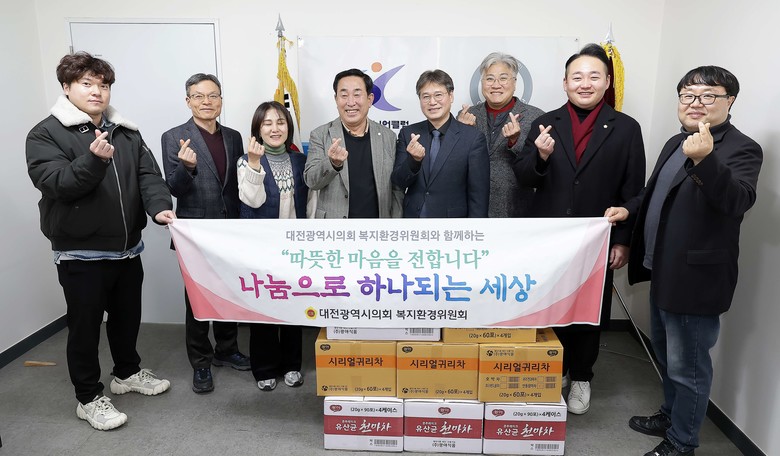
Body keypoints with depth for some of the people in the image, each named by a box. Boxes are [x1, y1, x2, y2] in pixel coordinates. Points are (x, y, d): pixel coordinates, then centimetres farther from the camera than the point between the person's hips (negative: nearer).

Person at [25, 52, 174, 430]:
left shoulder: (126, 132, 7)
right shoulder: (46, 134, -7)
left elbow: (148, 174, -2)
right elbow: (55, 184, -19)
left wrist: (160, 207, -21)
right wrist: (94, 160, -36)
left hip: (127, 248, 5)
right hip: (80, 254, -5)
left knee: (127, 316, 20)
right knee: (85, 326, 8)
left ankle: (127, 373, 42)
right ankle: (89, 398, 25)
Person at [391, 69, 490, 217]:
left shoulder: (473, 138, -11)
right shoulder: (407, 133, -1)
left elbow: (479, 196, -9)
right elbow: (398, 182, -5)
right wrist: (413, 160, -23)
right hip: (412, 221, 2)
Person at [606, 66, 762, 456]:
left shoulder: (741, 149, -14)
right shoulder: (676, 143, 11)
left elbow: (738, 201, -31)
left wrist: (704, 159, -45)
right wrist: (629, 209, 7)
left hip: (695, 278, -9)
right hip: (664, 272, 9)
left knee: (687, 365, 5)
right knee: (666, 354, 24)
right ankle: (671, 415, 44)